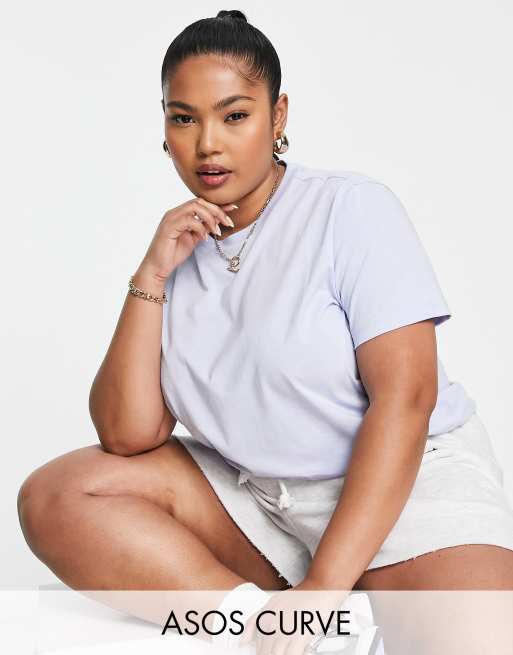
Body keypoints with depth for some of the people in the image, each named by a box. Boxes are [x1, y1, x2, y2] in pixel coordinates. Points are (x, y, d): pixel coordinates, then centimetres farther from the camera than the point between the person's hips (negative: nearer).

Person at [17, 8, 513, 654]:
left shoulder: (352, 207, -8)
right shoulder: (177, 249, 6)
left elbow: (405, 397, -17)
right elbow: (127, 436, -2)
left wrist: (321, 588, -23)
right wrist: (150, 277, -12)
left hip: (406, 478, -4)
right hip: (249, 490, 5)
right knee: (52, 496, -14)